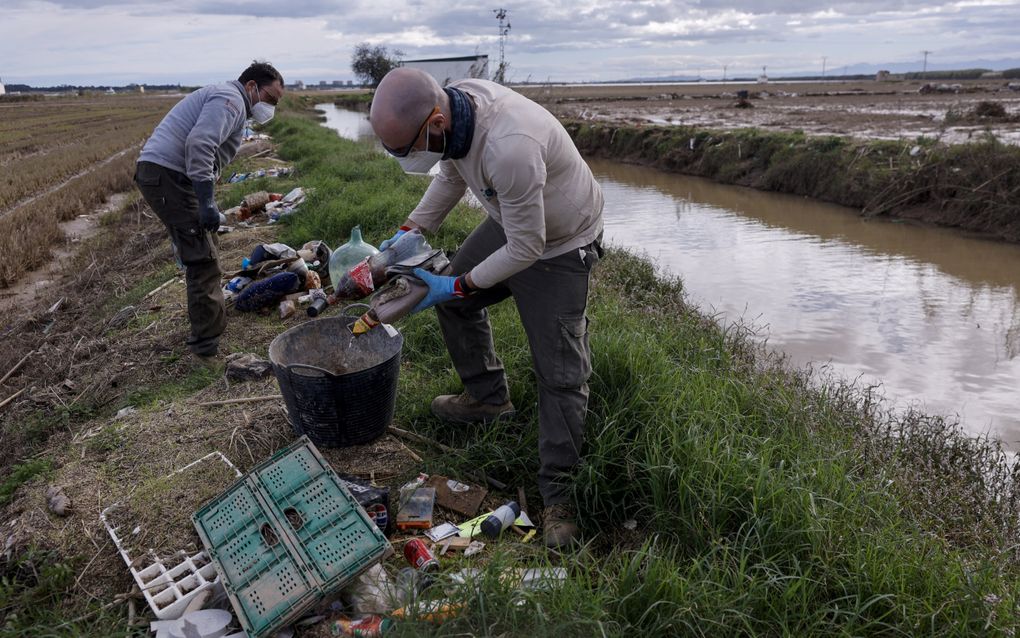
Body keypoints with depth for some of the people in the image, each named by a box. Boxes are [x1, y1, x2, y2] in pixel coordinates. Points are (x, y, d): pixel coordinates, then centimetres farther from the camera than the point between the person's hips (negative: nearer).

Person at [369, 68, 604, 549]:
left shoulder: (508, 148, -42)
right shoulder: (452, 103, -15)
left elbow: (526, 249, -31)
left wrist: (456, 287, -21)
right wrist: (409, 231, -1)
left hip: (558, 247, -8)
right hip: (511, 222, 8)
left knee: (560, 373, -6)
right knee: (453, 297, 18)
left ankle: (558, 492, 7)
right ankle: (488, 398, 35)